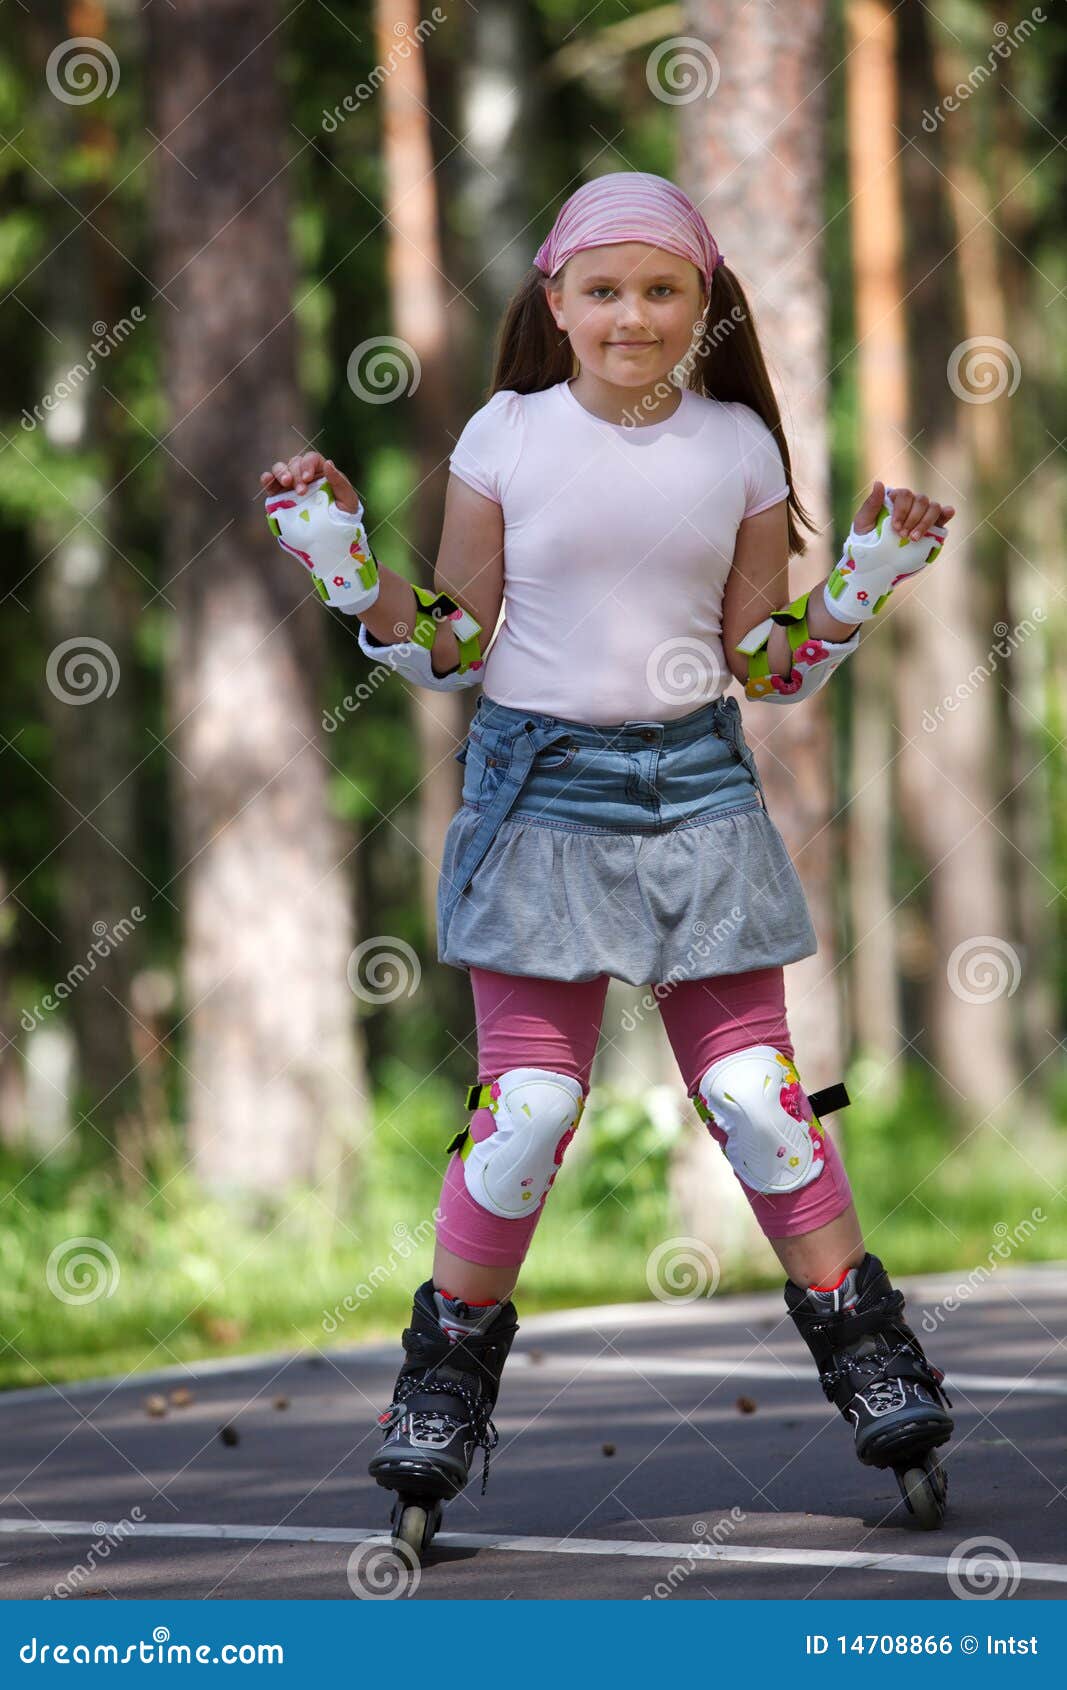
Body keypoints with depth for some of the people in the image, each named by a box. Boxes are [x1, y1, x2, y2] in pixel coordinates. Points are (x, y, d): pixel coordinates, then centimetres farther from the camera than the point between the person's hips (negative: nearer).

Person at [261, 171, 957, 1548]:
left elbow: (769, 668, 8)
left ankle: (870, 1360, 12)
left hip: (697, 789, 1)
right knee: (529, 1101, -6)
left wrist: (863, 583, -5)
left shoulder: (739, 448, 2)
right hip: (541, 788, -1)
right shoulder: (505, 440, -3)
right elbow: (449, 652, 3)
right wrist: (348, 569, -11)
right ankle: (449, 1370, 12)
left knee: (756, 1091, -2)